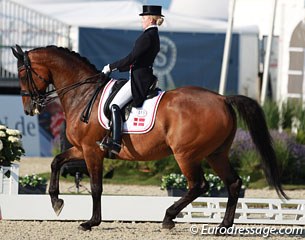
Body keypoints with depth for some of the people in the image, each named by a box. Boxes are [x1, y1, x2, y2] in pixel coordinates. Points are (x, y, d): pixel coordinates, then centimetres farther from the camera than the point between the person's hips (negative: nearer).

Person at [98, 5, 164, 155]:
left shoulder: (147, 37, -15)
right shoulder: (154, 36, 18)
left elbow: (131, 59, -18)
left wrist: (111, 67, -7)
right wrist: (115, 68, 21)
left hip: (139, 79, -11)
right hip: (144, 78, 11)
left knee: (115, 105, -19)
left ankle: (115, 142, -29)